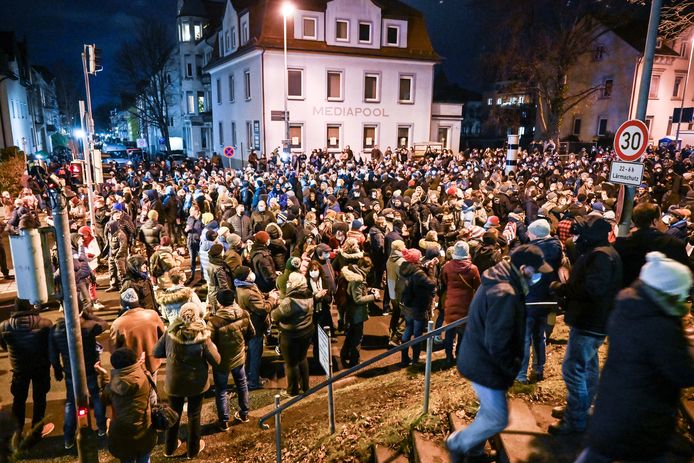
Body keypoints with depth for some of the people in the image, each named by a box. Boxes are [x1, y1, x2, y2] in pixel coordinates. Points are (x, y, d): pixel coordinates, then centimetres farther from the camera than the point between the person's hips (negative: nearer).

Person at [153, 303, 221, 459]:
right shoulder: (202, 336, -23)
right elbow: (216, 361, -15)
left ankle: (170, 448, 45)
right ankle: (193, 450, 38)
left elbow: (156, 353, -4)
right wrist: (210, 345, 0)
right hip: (196, 383, -2)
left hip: (174, 382, 2)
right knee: (194, 416, 20)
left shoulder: (170, 332, -16)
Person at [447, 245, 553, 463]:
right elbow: (497, 344, -28)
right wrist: (512, 368, -11)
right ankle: (458, 443, 23)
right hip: (486, 365, -10)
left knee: (490, 411, 23)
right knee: (497, 419, 4)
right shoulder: (505, 295, -30)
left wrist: (512, 364, 13)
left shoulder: (498, 281, 3)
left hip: (480, 359, 10)